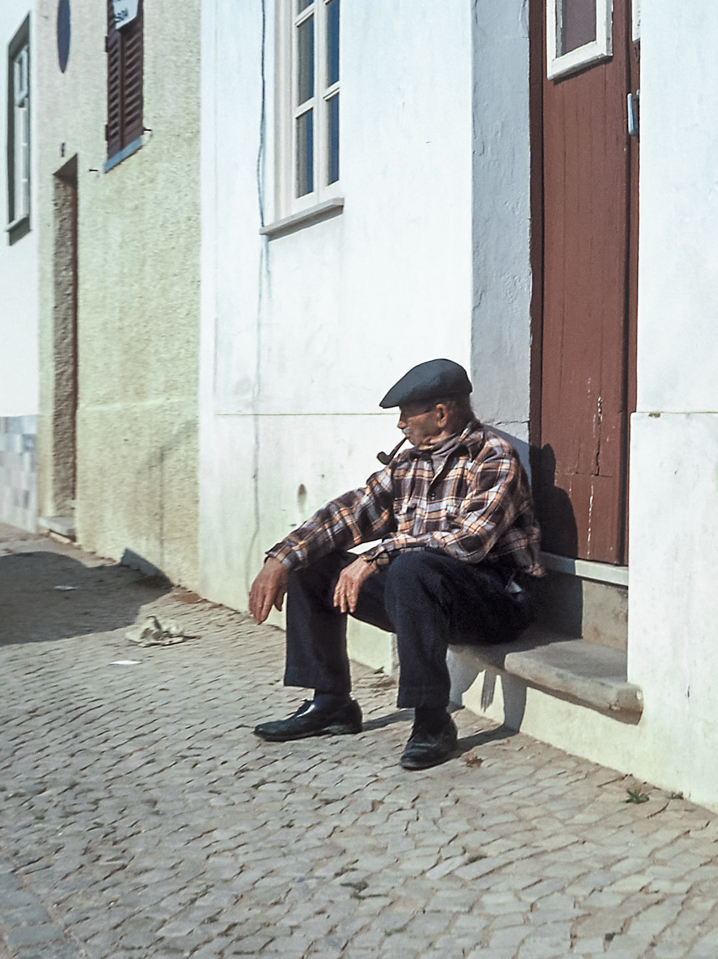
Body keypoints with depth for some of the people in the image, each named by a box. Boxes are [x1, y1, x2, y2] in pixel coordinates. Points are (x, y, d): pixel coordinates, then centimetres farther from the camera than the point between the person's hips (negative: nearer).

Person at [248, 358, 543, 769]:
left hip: (497, 601, -8)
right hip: (418, 593, 8)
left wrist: (377, 557, -27)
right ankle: (331, 704, 9)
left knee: (410, 569, -38)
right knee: (314, 565, 5)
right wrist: (281, 559, -7)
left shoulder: (494, 459, -13)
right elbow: (351, 512, 6)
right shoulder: (410, 464, 10)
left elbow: (468, 542, -26)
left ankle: (433, 722, -28)